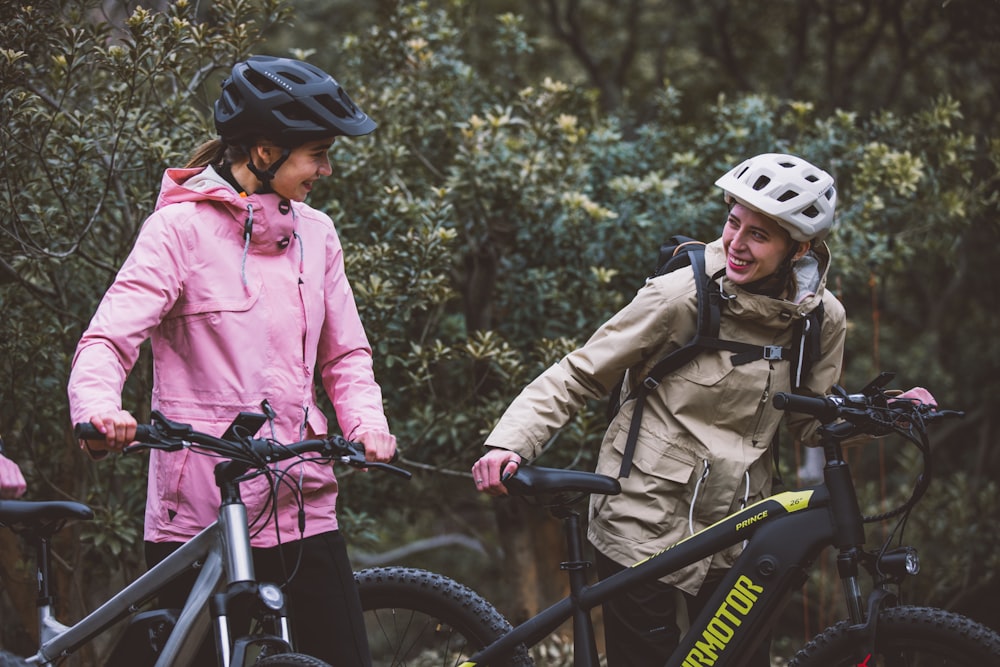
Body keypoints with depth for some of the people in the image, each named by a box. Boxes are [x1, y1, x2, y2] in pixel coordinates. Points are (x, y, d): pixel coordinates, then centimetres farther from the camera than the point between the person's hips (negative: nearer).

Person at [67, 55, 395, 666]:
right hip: (198, 512, -4)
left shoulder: (316, 234, 12)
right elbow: (109, 339, -12)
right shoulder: (182, 227, -4)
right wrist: (100, 407, -33)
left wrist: (367, 423, -4)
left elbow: (345, 354, 16)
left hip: (301, 507, 5)